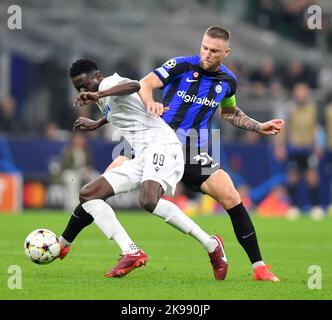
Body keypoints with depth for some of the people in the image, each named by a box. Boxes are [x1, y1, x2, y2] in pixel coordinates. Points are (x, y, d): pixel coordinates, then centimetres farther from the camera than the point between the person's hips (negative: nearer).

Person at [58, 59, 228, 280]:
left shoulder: (109, 83, -3)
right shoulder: (106, 98, 25)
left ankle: (211, 245, -25)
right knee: (88, 194, 3)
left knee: (149, 201, -36)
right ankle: (131, 253, -12)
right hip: (142, 157, 10)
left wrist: (98, 95, -39)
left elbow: (134, 86, -28)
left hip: (161, 146, -10)